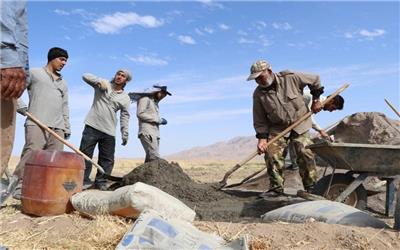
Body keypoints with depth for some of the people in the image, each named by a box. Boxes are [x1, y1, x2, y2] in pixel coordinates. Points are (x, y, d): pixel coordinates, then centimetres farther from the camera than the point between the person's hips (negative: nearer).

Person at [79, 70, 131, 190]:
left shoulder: (125, 98, 11)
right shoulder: (103, 84, 6)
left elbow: (125, 117, 8)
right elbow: (85, 76, -1)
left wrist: (125, 134, 0)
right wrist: (100, 81, -17)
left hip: (109, 131, 3)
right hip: (92, 126, -2)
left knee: (107, 159, 5)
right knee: (85, 154, -2)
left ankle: (101, 182, 16)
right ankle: (83, 181, 6)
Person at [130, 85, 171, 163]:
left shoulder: (155, 102, 26)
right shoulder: (145, 98, 1)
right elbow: (140, 114, -11)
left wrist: (160, 121, 0)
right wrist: (158, 119, -9)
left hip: (155, 133, 9)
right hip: (147, 133, -9)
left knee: (150, 159, 3)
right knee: (155, 158, -20)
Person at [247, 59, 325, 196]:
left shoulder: (291, 78, -14)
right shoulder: (258, 94, -9)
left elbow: (315, 80, 2)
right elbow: (259, 120, -5)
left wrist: (316, 100, 3)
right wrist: (262, 138, -14)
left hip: (299, 124, -1)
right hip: (277, 128, 2)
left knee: (305, 153, -10)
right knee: (272, 155, -12)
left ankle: (311, 187, 3)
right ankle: (276, 187, 1)